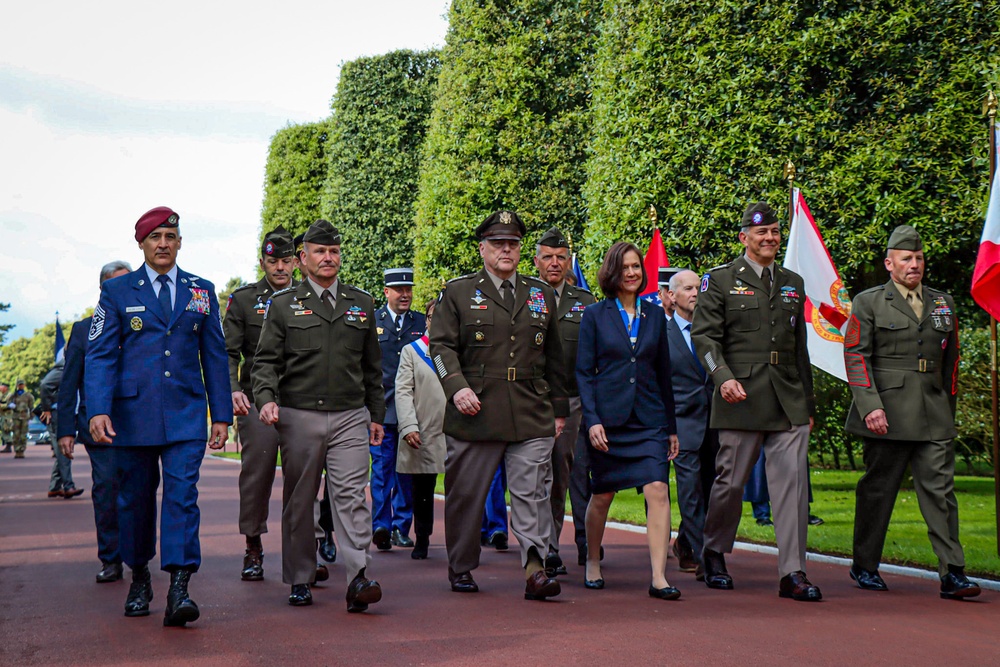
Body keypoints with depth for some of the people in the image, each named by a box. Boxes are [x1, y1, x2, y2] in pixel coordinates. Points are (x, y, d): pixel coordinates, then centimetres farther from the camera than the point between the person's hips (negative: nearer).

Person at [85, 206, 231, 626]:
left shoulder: (202, 291, 11)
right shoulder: (116, 291, 6)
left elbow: (214, 356, 13)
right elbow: (99, 354, -1)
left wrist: (222, 414, 8)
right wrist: (98, 410, -14)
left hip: (186, 412, 0)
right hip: (133, 413, 0)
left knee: (182, 494, -12)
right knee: (135, 499, 9)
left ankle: (178, 592, -16)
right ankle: (139, 578, 28)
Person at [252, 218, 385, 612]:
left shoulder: (362, 304, 13)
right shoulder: (283, 305, 6)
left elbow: (372, 366, 17)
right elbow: (266, 360, 1)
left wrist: (377, 415, 15)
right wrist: (267, 399, -17)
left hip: (350, 417, 1)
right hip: (299, 417, -1)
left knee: (351, 494, -10)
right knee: (299, 501, 7)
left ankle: (358, 579, -15)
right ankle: (300, 580, 18)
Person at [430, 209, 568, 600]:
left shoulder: (542, 294, 16)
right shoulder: (458, 292, 7)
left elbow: (554, 357, 20)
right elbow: (442, 345, -1)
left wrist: (558, 408, 16)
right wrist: (457, 387, -17)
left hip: (532, 417, 2)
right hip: (475, 414, -2)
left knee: (531, 491, -6)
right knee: (466, 494, 7)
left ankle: (534, 568, -8)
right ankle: (461, 568, 22)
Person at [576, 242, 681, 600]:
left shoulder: (655, 318, 11)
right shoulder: (595, 315, 2)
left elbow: (664, 375, 14)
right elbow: (583, 372, -1)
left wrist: (671, 427, 13)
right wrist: (591, 419, -12)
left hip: (649, 421, 2)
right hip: (608, 420, -2)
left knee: (658, 493, -12)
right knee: (602, 496, 9)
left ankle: (658, 578, -12)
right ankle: (592, 563, 30)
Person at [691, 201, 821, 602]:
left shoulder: (793, 283, 18)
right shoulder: (720, 280, 3)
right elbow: (704, 336, -4)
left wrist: (808, 403, 19)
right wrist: (724, 377, -21)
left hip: (789, 401, 4)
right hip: (742, 398, -4)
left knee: (793, 480, -5)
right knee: (731, 481, 4)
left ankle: (792, 574, -2)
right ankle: (714, 554, 27)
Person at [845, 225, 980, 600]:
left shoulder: (943, 303, 16)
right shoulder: (868, 303, 3)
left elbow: (950, 358, 20)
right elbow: (856, 356, -4)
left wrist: (949, 406, 16)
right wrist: (870, 406, -15)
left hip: (934, 417, 3)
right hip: (888, 415, -3)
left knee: (940, 490, -3)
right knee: (877, 489, 5)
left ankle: (952, 575, -4)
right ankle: (864, 566, 19)